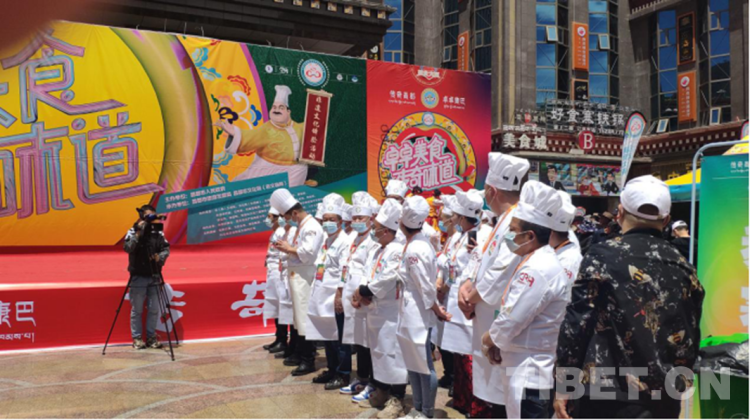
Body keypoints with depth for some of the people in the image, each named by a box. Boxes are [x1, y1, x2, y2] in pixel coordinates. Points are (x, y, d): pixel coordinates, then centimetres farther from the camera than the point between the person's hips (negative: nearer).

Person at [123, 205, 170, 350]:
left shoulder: (158, 232, 6)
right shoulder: (133, 231, -2)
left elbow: (166, 249, 2)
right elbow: (128, 248, -17)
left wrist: (160, 257, -17)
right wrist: (139, 232, -21)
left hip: (154, 277, 3)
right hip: (138, 277, -3)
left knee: (154, 309, 6)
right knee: (137, 309, 3)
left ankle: (151, 337, 17)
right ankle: (137, 338, 13)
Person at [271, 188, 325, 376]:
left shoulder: (311, 227, -14)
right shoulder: (301, 225, 17)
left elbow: (308, 253, -24)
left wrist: (289, 249, -11)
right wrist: (287, 249, 6)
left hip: (304, 277, -10)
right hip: (296, 276, 10)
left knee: (305, 318, -6)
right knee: (299, 317, 16)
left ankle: (309, 361, 1)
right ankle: (300, 355, 27)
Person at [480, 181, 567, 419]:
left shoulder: (539, 269, -23)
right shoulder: (528, 260, 10)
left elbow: (509, 323, -24)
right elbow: (508, 312, 13)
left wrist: (487, 340, -4)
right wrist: (495, 342, -1)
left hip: (529, 374, -10)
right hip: (523, 369, 10)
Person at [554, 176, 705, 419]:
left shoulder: (602, 257, -8)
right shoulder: (683, 268, 6)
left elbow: (576, 324, -10)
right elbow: (691, 338, 11)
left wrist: (563, 387, -3)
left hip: (610, 396, -5)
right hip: (665, 399, 5)